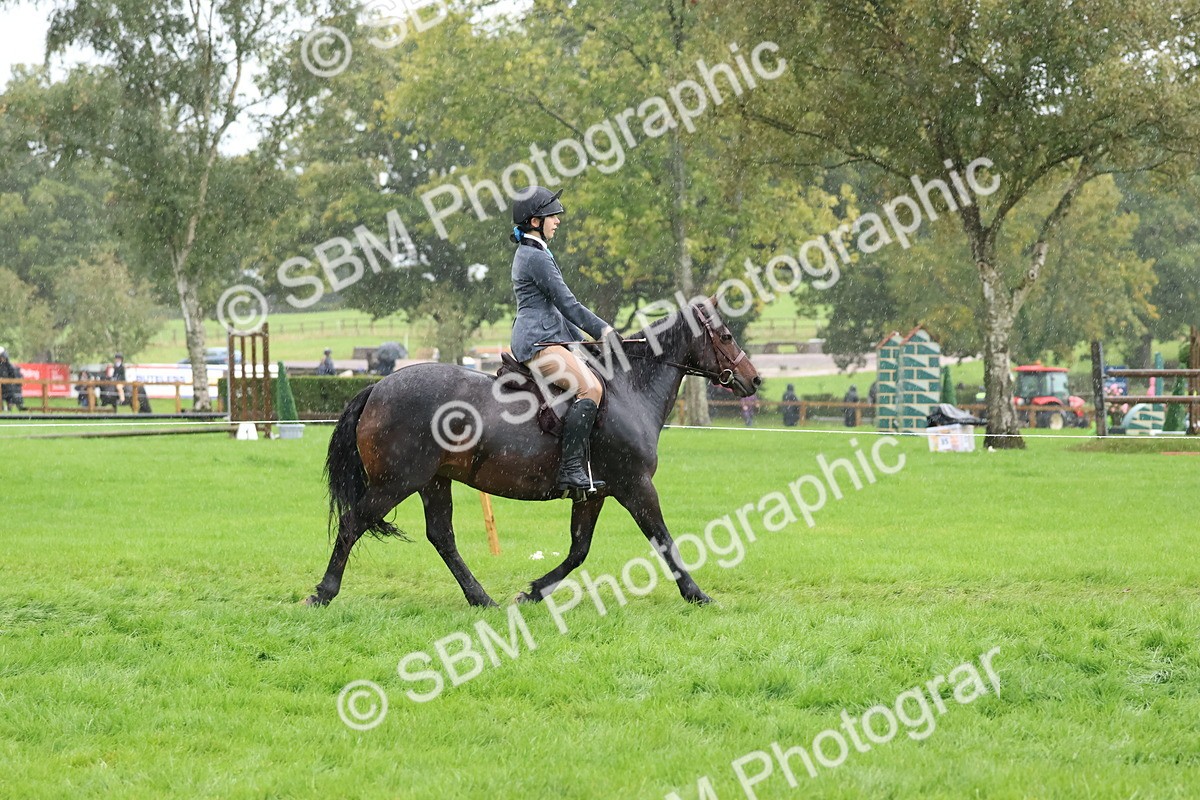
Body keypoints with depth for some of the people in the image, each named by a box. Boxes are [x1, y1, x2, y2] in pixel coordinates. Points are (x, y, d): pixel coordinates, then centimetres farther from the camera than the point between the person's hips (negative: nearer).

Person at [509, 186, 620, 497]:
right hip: (537, 342, -11)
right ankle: (570, 470, -32)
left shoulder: (530, 253, 22)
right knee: (590, 388, -24)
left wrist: (582, 339, 23)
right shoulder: (536, 257, -11)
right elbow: (567, 303, -12)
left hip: (544, 338, 11)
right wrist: (603, 330, -5)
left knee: (595, 385, 10)